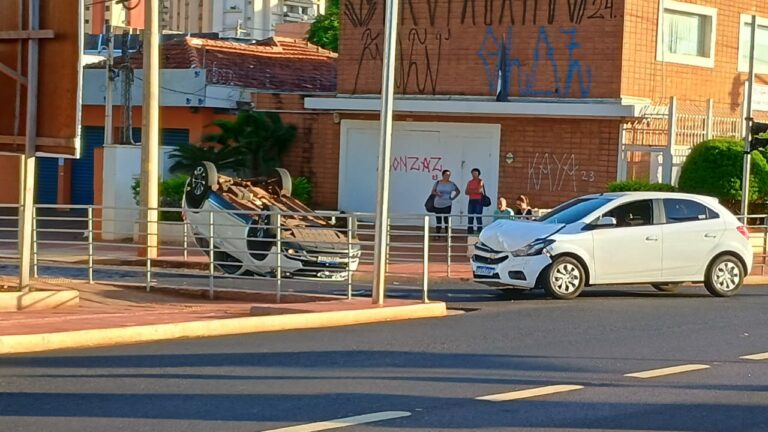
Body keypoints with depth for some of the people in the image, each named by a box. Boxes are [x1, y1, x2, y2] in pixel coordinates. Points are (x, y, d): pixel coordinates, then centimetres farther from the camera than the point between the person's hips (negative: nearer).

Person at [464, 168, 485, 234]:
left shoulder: (480, 181, 0)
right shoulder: (469, 182, 14)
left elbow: (479, 190, -13)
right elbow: (466, 192, 7)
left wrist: (471, 191, -1)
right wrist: (475, 191, -8)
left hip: (478, 201, -5)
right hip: (471, 201, 5)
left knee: (478, 217, -8)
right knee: (470, 217, 3)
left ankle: (479, 232, -8)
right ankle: (470, 232, 7)